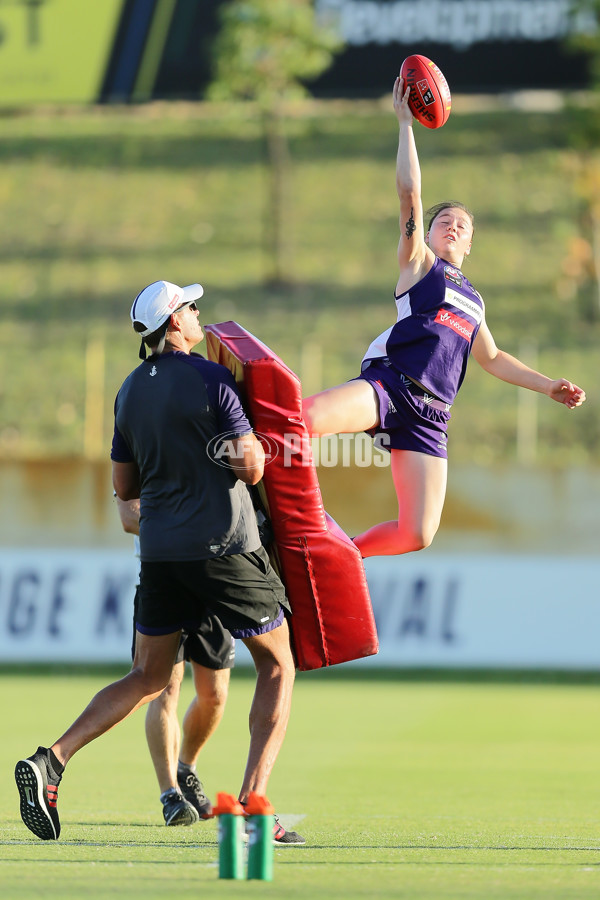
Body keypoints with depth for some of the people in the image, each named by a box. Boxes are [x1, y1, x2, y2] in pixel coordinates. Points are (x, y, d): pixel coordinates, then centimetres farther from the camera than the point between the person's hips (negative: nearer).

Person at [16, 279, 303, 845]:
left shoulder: (130, 391, 11)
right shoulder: (210, 380, -10)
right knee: (278, 667, 8)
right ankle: (252, 804, -3)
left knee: (146, 679, 13)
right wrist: (252, 442, 8)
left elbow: (124, 486, 17)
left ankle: (51, 760, -7)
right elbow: (251, 469, -12)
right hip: (222, 544, -6)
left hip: (159, 551, 6)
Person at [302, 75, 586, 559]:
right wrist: (405, 123, 2)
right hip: (389, 381, -5)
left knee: (417, 534, -5)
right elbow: (410, 193, 5)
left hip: (429, 417, 5)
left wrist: (550, 386, 37)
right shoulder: (418, 264, 16)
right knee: (307, 418, -38)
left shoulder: (473, 300, 31)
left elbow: (492, 357, 42)